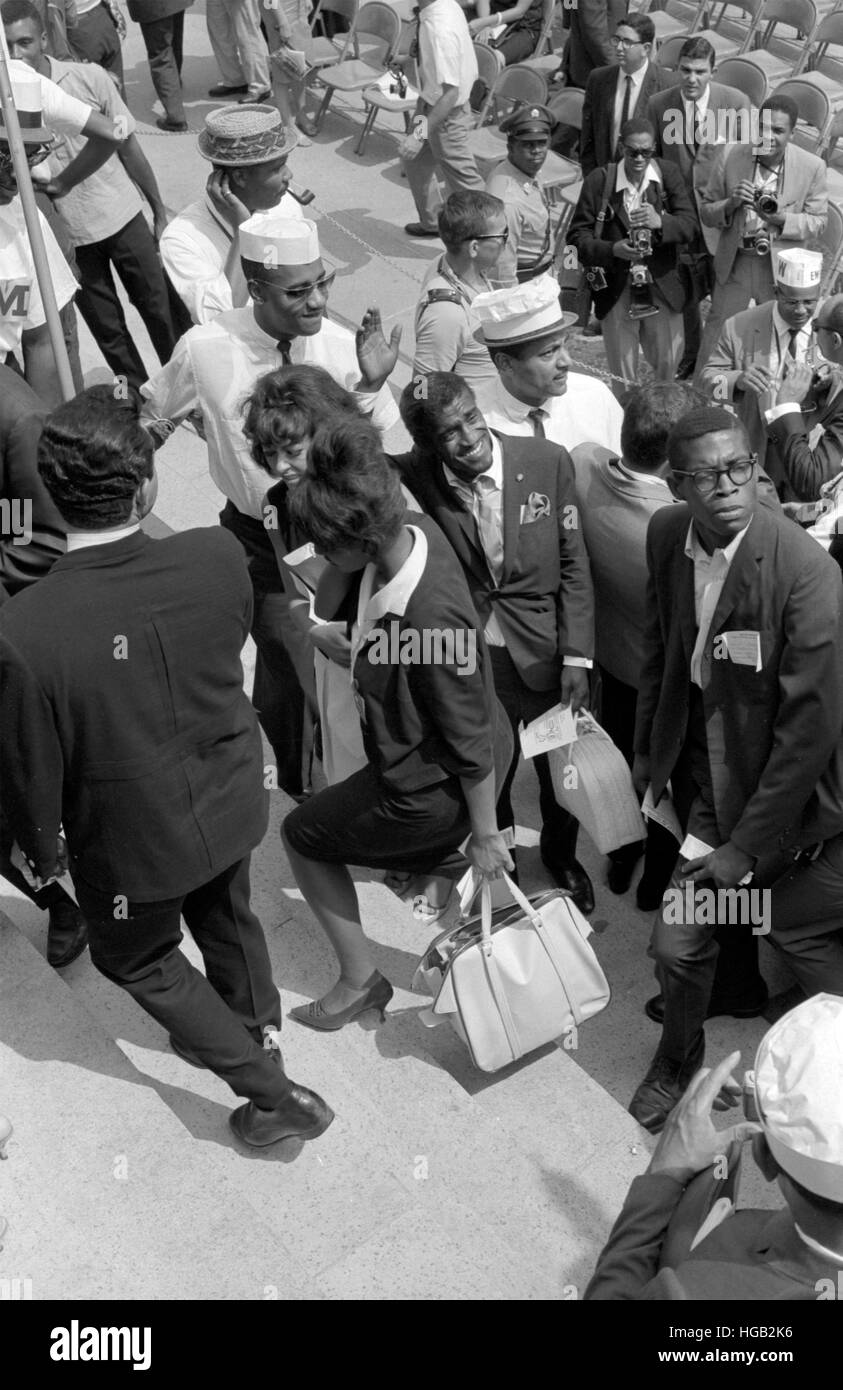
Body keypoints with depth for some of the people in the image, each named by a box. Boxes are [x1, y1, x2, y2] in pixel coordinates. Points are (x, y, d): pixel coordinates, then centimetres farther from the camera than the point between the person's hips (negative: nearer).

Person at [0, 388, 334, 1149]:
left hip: (135, 839, -3)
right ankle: (256, 1029, 58)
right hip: (231, 799, 4)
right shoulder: (220, 555, -24)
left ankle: (274, 1090, 28)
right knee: (227, 914, 32)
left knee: (135, 958, 26)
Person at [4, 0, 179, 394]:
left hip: (123, 216, 0)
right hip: (67, 235, 0)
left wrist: (160, 210, 4)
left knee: (160, 309, 9)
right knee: (107, 330, 10)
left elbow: (128, 146, 1)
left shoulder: (89, 77, -9)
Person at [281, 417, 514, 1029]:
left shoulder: (430, 619, -39)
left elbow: (471, 743, -27)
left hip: (432, 792, -9)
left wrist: (484, 834, -17)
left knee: (302, 835, 11)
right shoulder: (417, 534, -13)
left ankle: (361, 980, 25)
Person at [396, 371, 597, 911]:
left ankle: (561, 856, 50)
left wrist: (577, 658, -8)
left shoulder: (549, 462, -12)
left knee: (562, 774, 18)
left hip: (545, 650, 1)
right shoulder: (413, 477, -10)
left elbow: (574, 565, -6)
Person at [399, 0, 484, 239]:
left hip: (447, 114, -10)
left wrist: (420, 134, -33)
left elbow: (450, 92, -33)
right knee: (415, 161, 26)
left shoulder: (441, 30, -33)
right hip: (429, 102, 10)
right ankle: (433, 221, 44)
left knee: (464, 182, 5)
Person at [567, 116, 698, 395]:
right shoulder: (599, 181, -6)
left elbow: (690, 226, -9)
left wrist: (661, 222, -30)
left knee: (669, 366, 12)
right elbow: (577, 236, -6)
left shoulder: (668, 175, -1)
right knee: (622, 376, 8)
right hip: (616, 292, -1)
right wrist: (613, 250, -24)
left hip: (663, 290, 1)